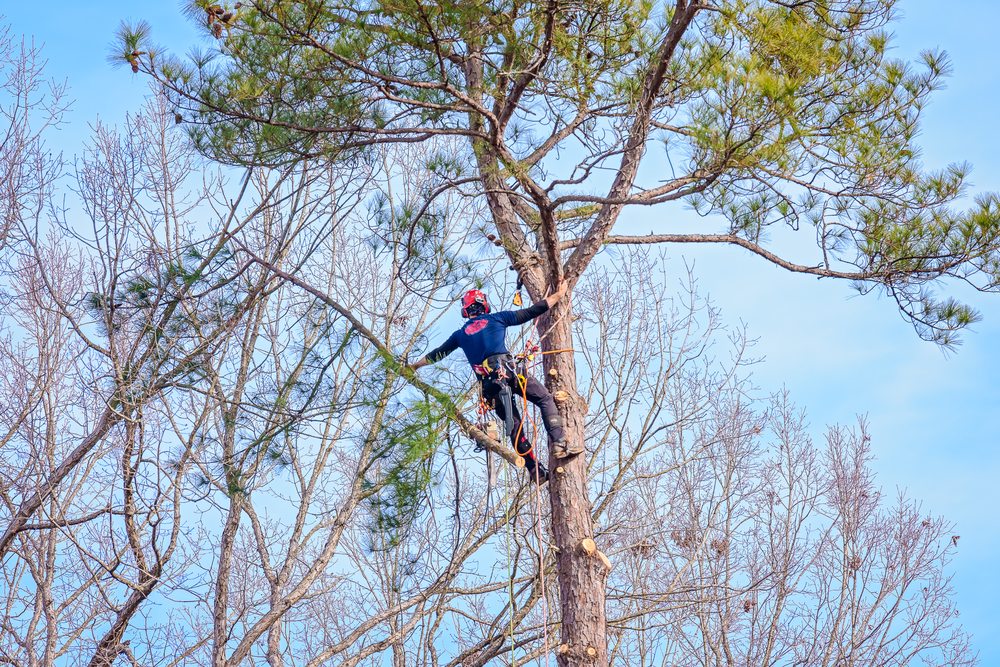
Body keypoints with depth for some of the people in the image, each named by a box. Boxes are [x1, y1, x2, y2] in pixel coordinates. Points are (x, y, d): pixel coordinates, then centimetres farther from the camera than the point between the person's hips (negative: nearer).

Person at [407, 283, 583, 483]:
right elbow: (531, 312, 16)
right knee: (545, 399, 4)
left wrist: (415, 366, 51)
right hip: (507, 370, -3)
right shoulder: (497, 318, 15)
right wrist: (558, 295, 26)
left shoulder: (461, 334, 24)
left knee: (513, 424, 10)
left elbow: (438, 353, 35)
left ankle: (536, 471, 6)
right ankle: (559, 444, -15)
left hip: (487, 382, 3)